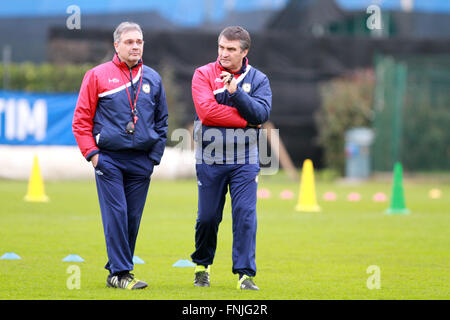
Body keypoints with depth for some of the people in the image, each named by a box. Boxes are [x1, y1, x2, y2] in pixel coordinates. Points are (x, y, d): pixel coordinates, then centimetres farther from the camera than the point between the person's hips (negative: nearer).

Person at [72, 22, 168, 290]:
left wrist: (155, 156, 8)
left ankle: (117, 270, 14)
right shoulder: (98, 76, 2)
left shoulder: (152, 79, 13)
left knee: (133, 218, 4)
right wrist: (92, 153, -6)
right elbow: (82, 119, 2)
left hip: (141, 162, 4)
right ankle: (121, 272, -9)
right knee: (116, 214, -10)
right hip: (109, 159, -4)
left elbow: (161, 121, 18)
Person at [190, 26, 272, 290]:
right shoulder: (203, 74, 0)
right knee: (208, 217, 5)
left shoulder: (258, 79, 6)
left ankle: (245, 273, -5)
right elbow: (206, 111, -14)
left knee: (246, 215, -7)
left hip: (245, 161, 1)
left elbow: (262, 113, -9)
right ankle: (202, 265, 26)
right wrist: (246, 121, -11)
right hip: (210, 159, -1)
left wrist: (235, 91, -20)